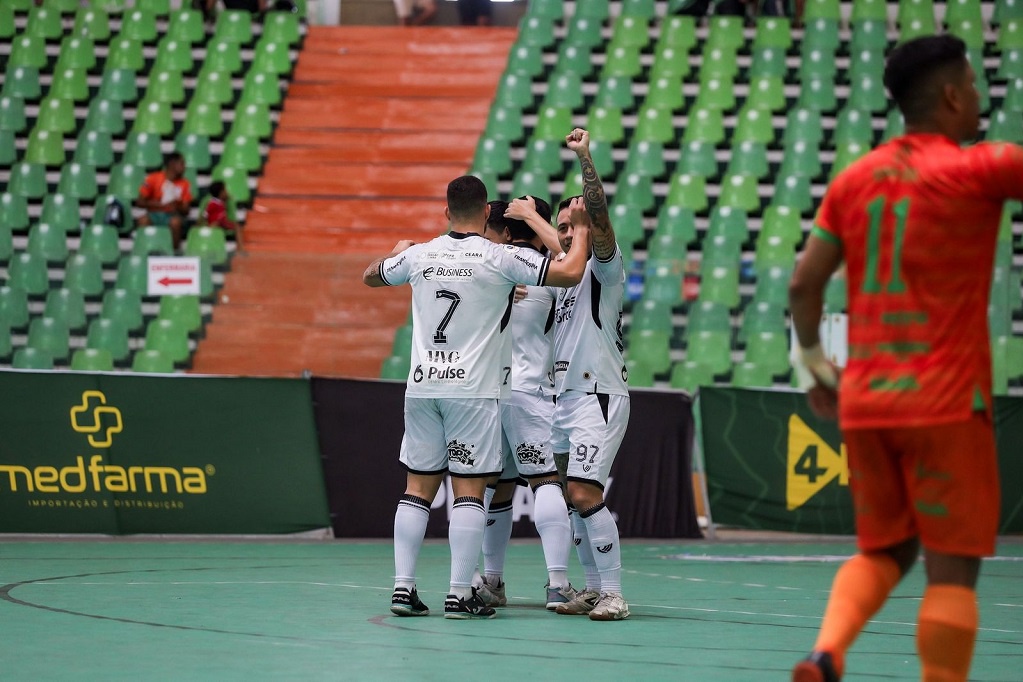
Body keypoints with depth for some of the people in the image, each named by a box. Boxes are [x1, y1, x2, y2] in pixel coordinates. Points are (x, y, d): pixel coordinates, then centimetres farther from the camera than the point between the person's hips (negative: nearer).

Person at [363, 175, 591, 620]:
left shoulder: (419, 255, 6)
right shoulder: (499, 258, -7)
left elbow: (371, 276, 26)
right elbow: (570, 273, -12)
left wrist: (397, 252, 46)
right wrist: (581, 227, 5)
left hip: (421, 387, 4)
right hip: (471, 390, -4)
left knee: (418, 488, 8)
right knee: (469, 491, -2)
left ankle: (403, 587, 5)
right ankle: (460, 594, -5)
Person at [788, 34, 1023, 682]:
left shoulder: (855, 179, 7)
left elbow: (804, 285, 8)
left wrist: (816, 364, 20)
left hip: (863, 400, 6)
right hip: (945, 402, -6)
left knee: (882, 551, 16)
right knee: (952, 567, -1)